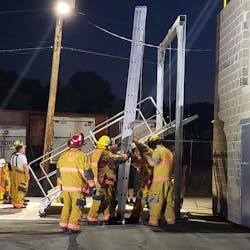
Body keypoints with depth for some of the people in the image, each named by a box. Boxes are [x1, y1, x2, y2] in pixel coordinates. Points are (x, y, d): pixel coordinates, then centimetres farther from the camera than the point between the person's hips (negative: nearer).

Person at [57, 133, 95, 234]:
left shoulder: (63, 156, 4)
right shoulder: (82, 156, -14)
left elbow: (59, 170, 14)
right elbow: (88, 172, -11)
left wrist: (61, 182, 26)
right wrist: (91, 183, 2)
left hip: (65, 187, 5)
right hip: (78, 187, -5)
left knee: (67, 206, 15)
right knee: (77, 207, 3)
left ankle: (64, 225, 18)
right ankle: (72, 227, 1)